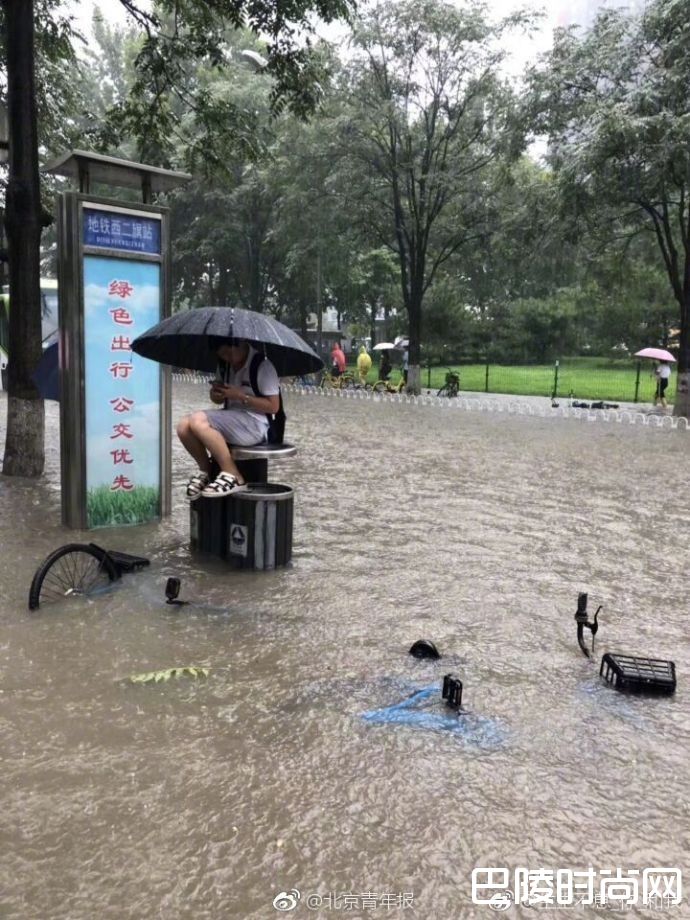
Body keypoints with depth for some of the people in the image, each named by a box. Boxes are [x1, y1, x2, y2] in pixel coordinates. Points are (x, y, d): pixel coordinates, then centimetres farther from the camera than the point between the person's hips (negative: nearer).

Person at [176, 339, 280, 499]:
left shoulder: (262, 365, -10)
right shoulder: (225, 365, 13)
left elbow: (273, 406, -12)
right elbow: (218, 400, 23)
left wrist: (240, 396, -18)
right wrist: (215, 393, -2)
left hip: (256, 424, -7)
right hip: (231, 418, 8)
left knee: (198, 421, -27)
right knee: (184, 426, -15)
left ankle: (233, 476, -20)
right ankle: (206, 470, 7)